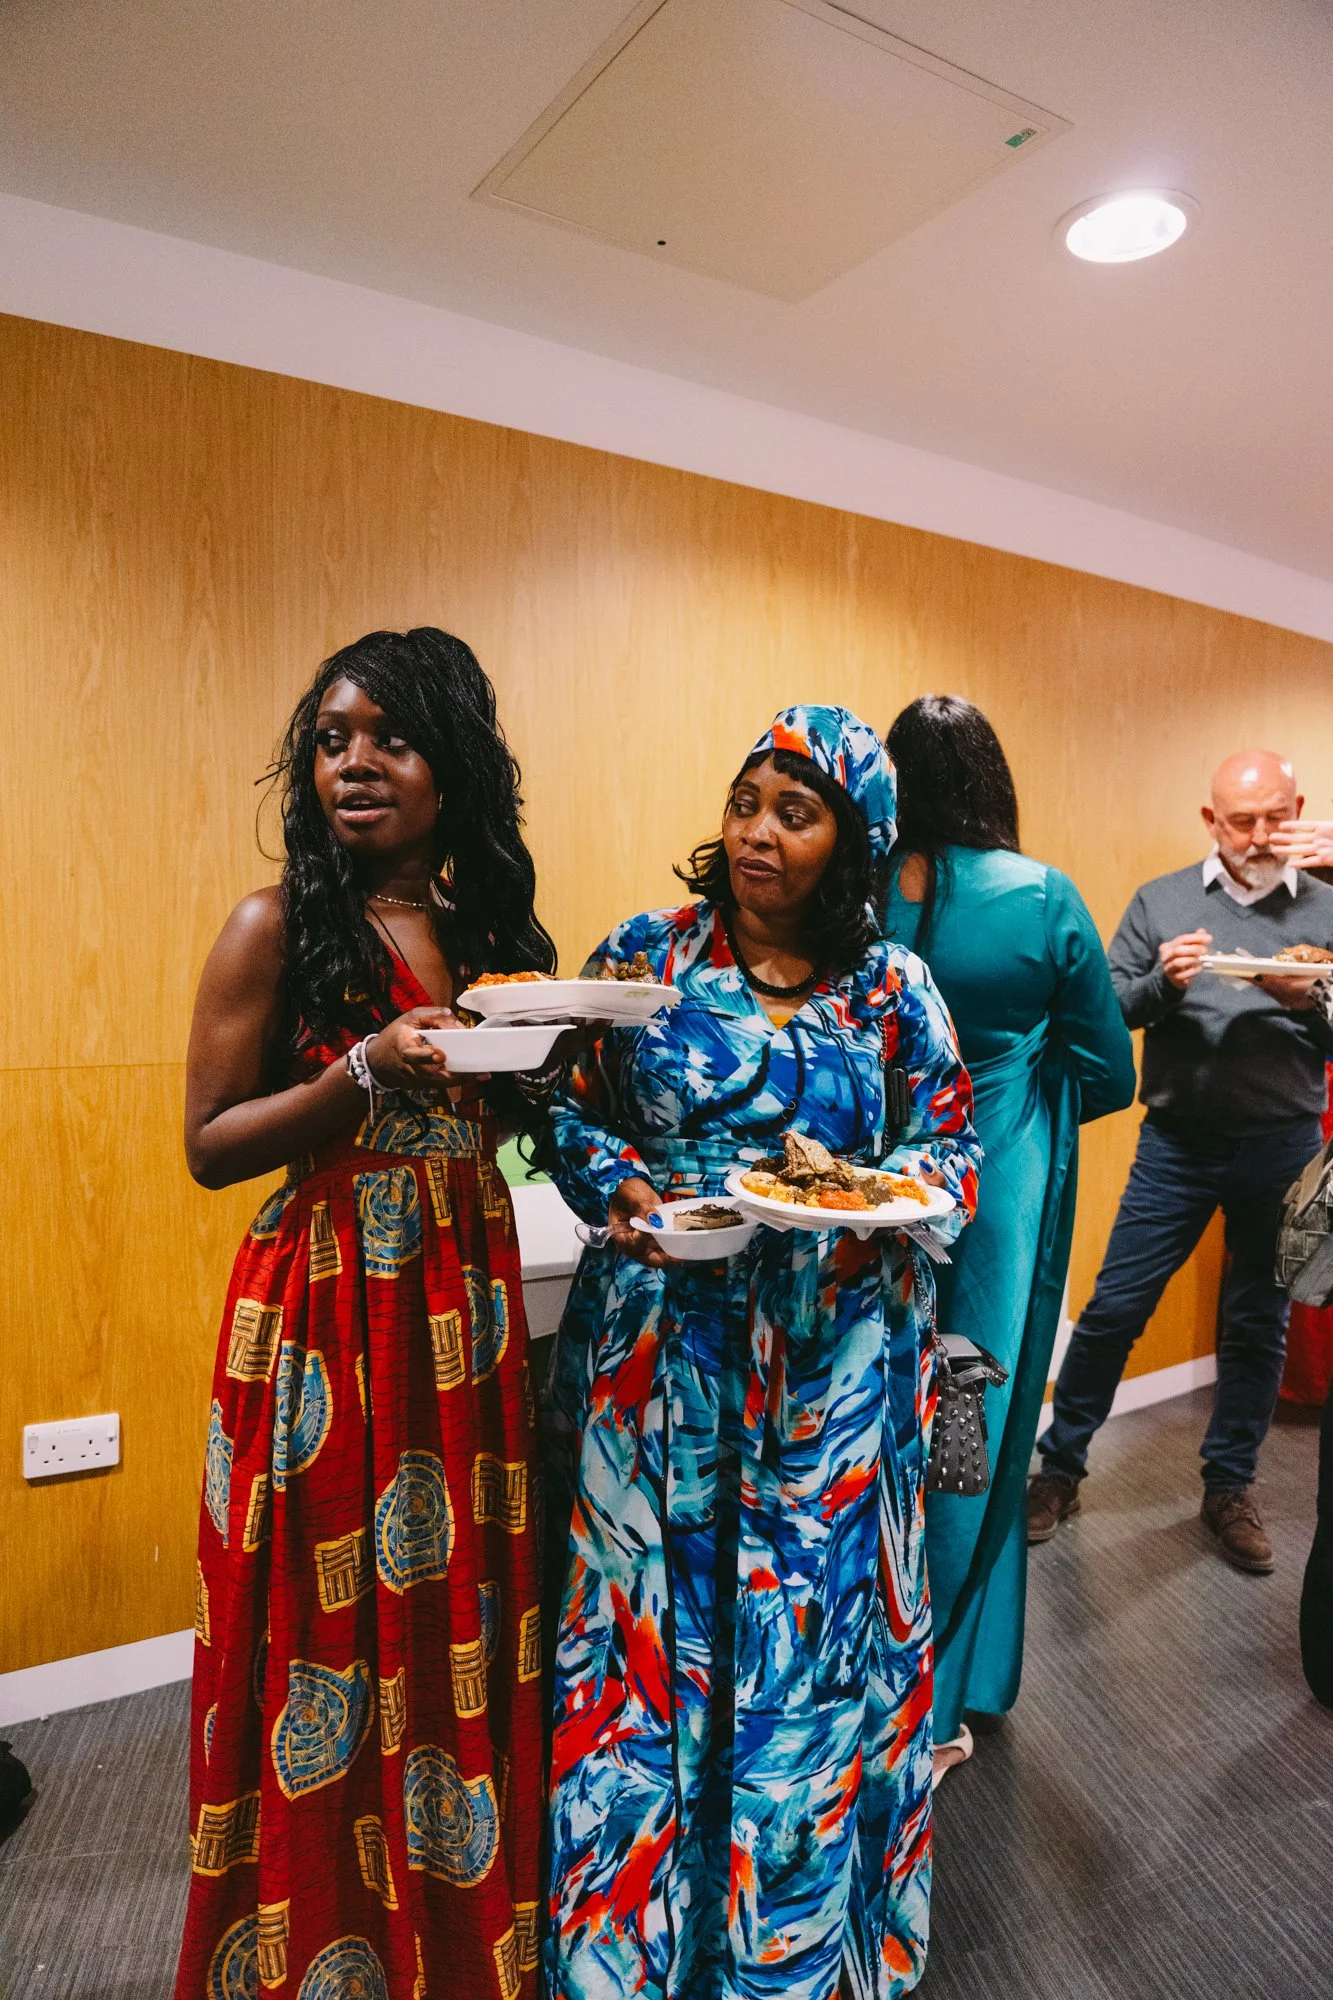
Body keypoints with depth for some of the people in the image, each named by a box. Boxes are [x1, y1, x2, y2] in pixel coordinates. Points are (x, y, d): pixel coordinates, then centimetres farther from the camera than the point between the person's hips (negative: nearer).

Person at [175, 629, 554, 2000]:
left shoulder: (486, 927, 8)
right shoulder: (278, 928, -6)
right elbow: (210, 1144, -8)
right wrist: (369, 1072, -21)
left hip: (467, 1304, 5)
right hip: (325, 1317, -4)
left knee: (461, 1610, 15)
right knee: (333, 1639, 7)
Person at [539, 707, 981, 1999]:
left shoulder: (896, 990, 1)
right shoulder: (645, 954, 0)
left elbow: (952, 1145, 8)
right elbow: (568, 1110, 4)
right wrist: (622, 1187, -14)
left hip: (834, 1365, 1)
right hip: (661, 1349, 0)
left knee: (816, 1631, 11)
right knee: (650, 1614, 10)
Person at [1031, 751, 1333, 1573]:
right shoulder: (1161, 901, 2)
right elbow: (1107, 1006, -3)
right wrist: (1162, 982, -21)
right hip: (1178, 1142, -1)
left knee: (1259, 1325, 13)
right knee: (1114, 1310, 3)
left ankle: (1231, 1488, 31)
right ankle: (1060, 1467, 20)